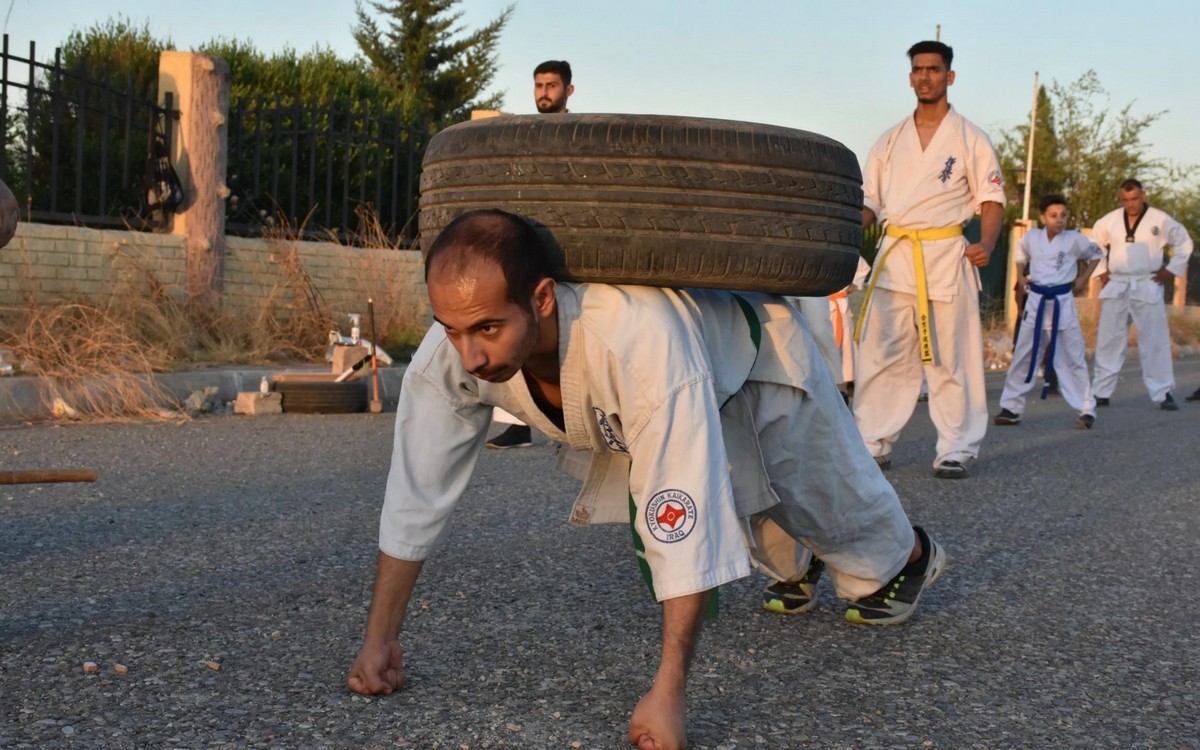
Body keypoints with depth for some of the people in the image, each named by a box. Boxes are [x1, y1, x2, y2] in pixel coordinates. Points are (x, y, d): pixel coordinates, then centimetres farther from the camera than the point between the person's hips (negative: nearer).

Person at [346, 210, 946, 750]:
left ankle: (909, 557, 58)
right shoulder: (453, 353, -35)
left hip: (752, 354, -4)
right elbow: (415, 494, -24)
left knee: (831, 500, 22)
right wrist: (379, 640, -20)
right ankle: (791, 565, 64)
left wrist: (668, 693, -50)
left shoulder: (639, 337, -52)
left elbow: (684, 522, -51)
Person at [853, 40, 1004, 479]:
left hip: (947, 257, -3)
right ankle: (873, 444, 9)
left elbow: (991, 198, 3)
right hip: (894, 256, 3)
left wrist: (986, 243, -15)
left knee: (951, 358, -3)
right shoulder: (890, 142, 15)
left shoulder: (969, 139, 6)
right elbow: (869, 203, 16)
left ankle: (955, 450, 4)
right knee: (880, 355, 1)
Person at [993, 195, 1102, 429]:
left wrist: (1083, 279, 4)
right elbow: (1021, 256, 22)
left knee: (1073, 359, 0)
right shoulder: (1031, 237, 1)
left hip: (1063, 304, -2)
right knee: (1022, 357, 6)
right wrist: (1021, 277, 8)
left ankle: (1087, 410, 7)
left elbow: (1096, 254, 13)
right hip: (1036, 302, 2)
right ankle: (1011, 407, 14)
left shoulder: (1074, 239, -5)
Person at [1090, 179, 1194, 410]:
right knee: (1109, 339, 5)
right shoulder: (1109, 221, 2)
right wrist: (1101, 272, 9)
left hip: (1148, 288, -2)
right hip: (1116, 288, 2)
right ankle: (1101, 391, 13)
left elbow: (1184, 244, 6)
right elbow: (1094, 245, 17)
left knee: (1155, 340, -1)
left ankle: (1163, 393, 7)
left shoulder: (1160, 220, -4)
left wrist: (1170, 270, 1)